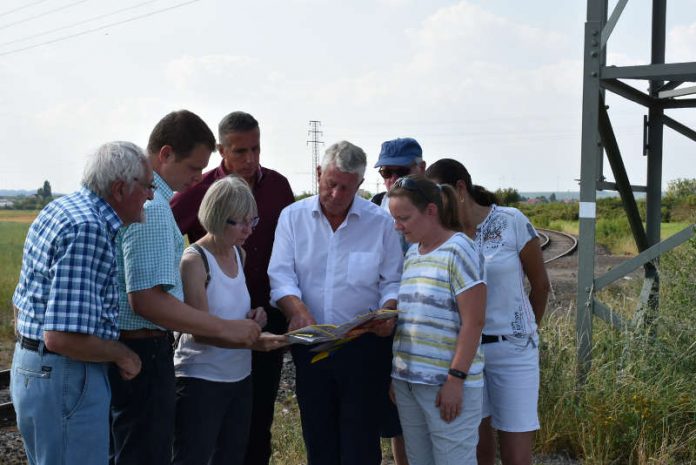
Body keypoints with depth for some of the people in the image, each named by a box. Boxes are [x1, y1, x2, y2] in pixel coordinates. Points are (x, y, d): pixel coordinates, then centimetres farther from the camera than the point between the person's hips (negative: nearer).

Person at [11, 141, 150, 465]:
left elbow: (20, 305, 17)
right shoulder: (89, 229, -21)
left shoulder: (62, 208, 10)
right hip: (63, 377, -10)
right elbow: (63, 337, -27)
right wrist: (123, 355, -12)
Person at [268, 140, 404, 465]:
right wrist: (297, 310, -24)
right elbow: (281, 275, -5)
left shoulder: (379, 222, 2)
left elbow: (393, 281, 2)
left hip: (360, 345, -2)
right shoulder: (293, 216, 4)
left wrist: (388, 310, -19)